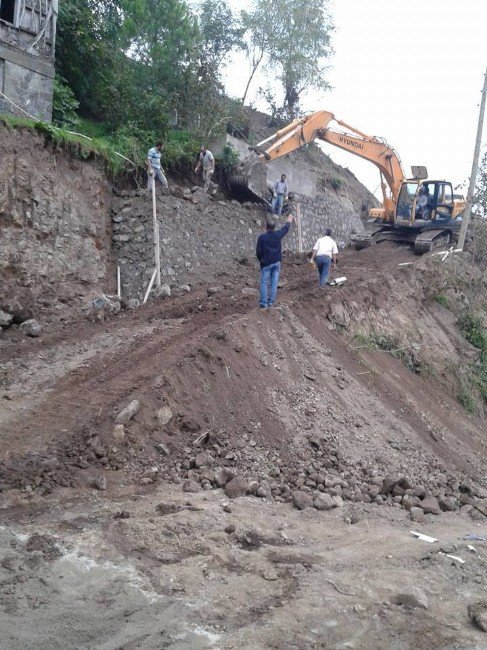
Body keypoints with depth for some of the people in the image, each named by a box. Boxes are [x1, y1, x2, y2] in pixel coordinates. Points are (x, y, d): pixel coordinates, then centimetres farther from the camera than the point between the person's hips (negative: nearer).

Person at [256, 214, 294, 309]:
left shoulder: (262, 237, -9)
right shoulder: (278, 235, 0)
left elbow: (258, 251, -5)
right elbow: (285, 228, 20)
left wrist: (261, 260, 13)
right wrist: (289, 221, 39)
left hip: (266, 263, -3)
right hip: (277, 262, 3)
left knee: (264, 283, 1)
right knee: (274, 283, 6)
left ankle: (264, 303, -2)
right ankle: (271, 302, 8)